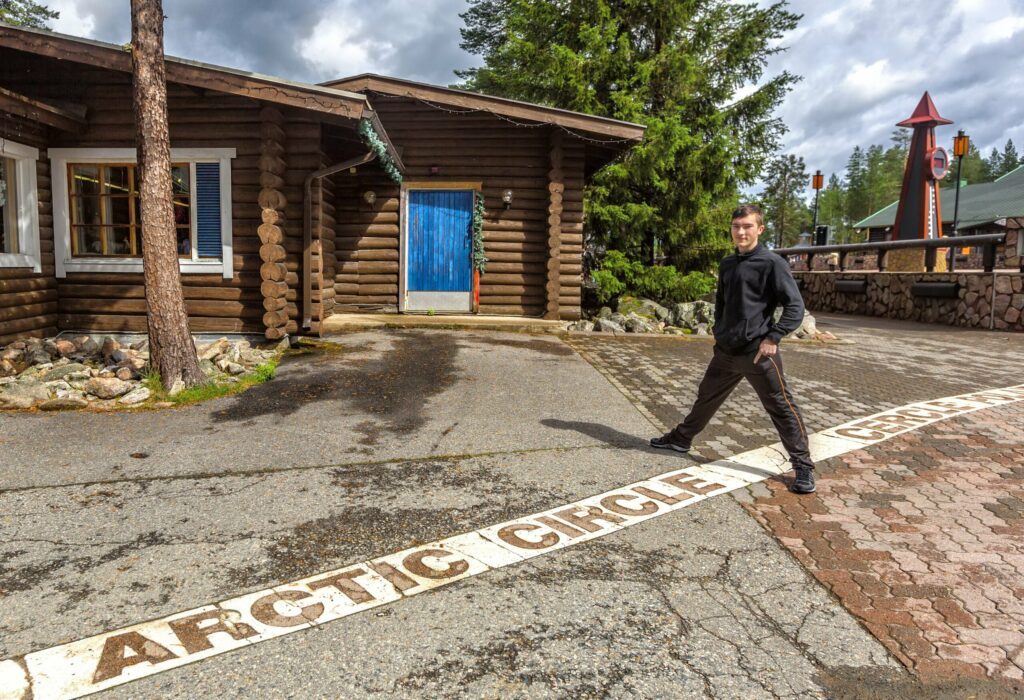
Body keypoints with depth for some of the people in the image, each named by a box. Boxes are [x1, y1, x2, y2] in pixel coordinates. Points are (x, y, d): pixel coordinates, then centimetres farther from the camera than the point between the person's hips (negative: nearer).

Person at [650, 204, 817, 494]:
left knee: (782, 408, -1)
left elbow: (795, 307, -11)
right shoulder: (727, 264, 11)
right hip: (726, 351, 6)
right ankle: (681, 438, 35)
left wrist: (773, 338, -17)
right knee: (706, 397, 19)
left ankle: (803, 466, 8)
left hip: (758, 352, -6)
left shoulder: (772, 263, -9)